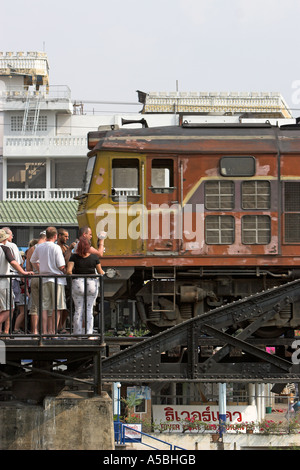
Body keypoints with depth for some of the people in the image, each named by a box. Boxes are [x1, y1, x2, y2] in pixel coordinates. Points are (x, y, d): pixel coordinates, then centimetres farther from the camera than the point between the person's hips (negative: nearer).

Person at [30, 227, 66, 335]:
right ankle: (53, 331, -4)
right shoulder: (56, 248, -10)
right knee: (57, 307, -1)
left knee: (45, 307, 6)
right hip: (56, 279, -5)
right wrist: (65, 272, 6)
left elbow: (33, 261, 22)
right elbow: (61, 266, -13)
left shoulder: (39, 248, 7)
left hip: (44, 279, 5)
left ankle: (44, 331, 3)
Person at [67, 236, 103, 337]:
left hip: (78, 284, -1)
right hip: (92, 284, 1)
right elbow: (100, 272, 3)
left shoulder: (74, 257, -7)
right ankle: (89, 333, 2)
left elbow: (68, 271, -14)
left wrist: (73, 276, 5)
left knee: (78, 310, 4)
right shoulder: (94, 257, -4)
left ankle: (77, 334, 5)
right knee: (89, 310, 5)